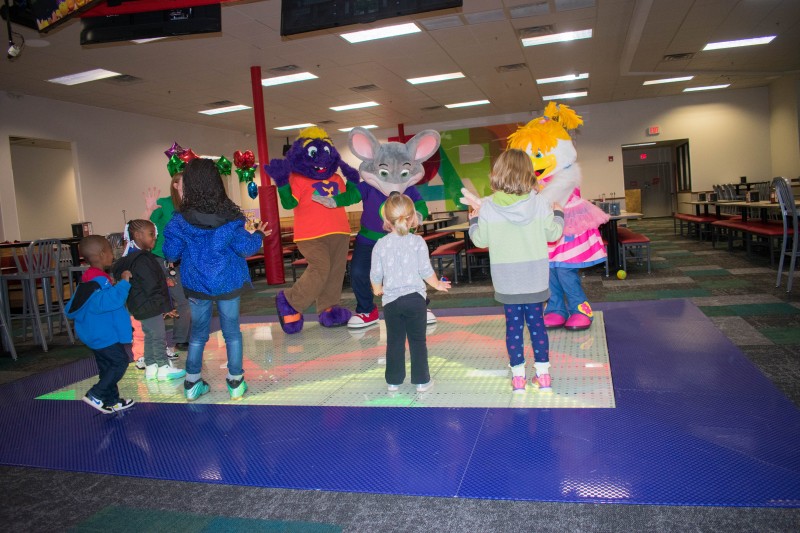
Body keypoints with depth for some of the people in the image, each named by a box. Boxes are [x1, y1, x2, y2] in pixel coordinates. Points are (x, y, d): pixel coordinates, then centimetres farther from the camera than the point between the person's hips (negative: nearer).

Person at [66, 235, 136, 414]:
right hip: (103, 334, -11)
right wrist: (123, 282, -35)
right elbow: (111, 301, -41)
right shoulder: (96, 282, -23)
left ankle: (111, 401, 25)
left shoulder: (90, 279, 11)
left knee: (107, 366, 16)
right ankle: (95, 394, 1)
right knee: (120, 361, -4)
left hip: (98, 333, 11)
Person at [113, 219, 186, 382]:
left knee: (150, 336, 17)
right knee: (159, 337, 0)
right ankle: (164, 368, 8)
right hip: (149, 306, -10)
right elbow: (152, 287, -23)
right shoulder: (141, 260, -23)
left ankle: (150, 367, 26)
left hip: (143, 306, 10)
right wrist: (165, 306, -16)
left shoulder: (133, 257, 11)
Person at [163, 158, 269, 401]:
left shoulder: (179, 220, -12)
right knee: (232, 332, 13)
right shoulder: (230, 217, -13)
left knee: (197, 333, 17)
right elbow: (245, 248, -8)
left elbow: (171, 254, -6)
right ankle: (236, 382, 20)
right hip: (228, 284, -1)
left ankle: (192, 383, 24)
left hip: (196, 285, 1)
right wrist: (258, 235, 10)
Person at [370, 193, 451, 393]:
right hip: (414, 297, -1)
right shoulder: (417, 241, -6)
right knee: (418, 340, 9)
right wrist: (437, 284, 14)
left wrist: (377, 290, 23)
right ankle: (421, 380, 15)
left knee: (394, 341, 13)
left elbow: (375, 274, 2)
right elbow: (426, 270, -5)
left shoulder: (380, 244, -2)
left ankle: (394, 380, 21)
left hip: (390, 300, 2)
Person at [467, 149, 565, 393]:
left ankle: (518, 377, 14)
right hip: (535, 278, 1)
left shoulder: (487, 207, -9)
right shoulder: (539, 203, -7)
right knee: (536, 323, 11)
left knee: (514, 325, 8)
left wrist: (473, 220, 16)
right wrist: (558, 214, 19)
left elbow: (480, 240, -4)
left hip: (506, 281, -1)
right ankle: (543, 374, 18)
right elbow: (553, 233, -1)